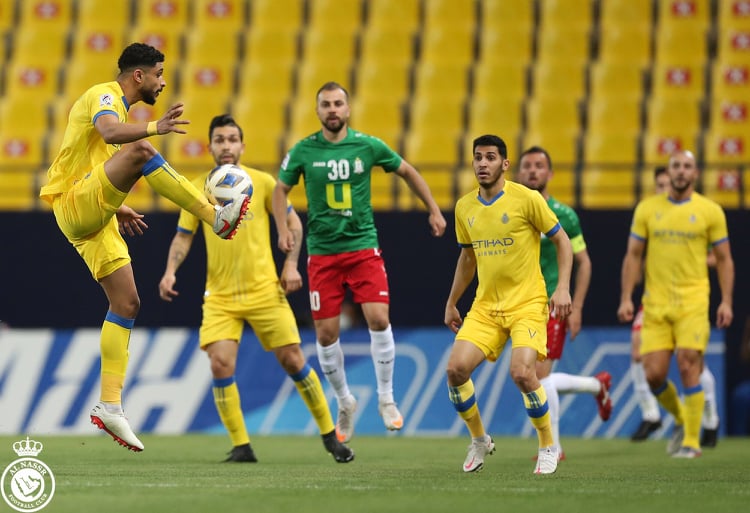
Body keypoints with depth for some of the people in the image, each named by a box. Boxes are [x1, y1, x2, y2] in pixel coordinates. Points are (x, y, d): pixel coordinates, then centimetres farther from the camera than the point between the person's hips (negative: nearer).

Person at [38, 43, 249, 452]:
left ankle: (110, 406, 2)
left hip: (91, 218, 10)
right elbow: (111, 133, -32)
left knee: (127, 304, 3)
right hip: (74, 206, -10)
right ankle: (217, 218, -31)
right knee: (140, 152, -30)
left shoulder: (112, 104, 26)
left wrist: (117, 207, 26)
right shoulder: (104, 96, -6)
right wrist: (155, 128, -48)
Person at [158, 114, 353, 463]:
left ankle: (330, 436, 17)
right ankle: (241, 446, -3)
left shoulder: (262, 182, -2)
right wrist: (171, 271, -8)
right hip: (220, 297, 1)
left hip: (264, 291, -1)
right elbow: (183, 237, 8)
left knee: (293, 360, 1)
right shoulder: (197, 189, 2)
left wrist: (290, 265, -4)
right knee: (221, 365, -15)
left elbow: (293, 222, 7)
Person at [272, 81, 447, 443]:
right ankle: (344, 402, 20)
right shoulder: (303, 151, -1)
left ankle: (386, 399, -1)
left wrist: (434, 210, 14)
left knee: (378, 318, -16)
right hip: (322, 253, 1)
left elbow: (407, 172, 14)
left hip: (363, 247, -1)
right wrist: (283, 229, -3)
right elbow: (281, 189, 12)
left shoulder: (368, 146, -1)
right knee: (326, 333, -1)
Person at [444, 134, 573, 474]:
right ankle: (479, 440, 11)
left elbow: (562, 240, -2)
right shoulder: (464, 207, 7)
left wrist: (563, 288, -12)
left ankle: (548, 446, 0)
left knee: (521, 373, -23)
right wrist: (451, 303, 23)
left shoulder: (526, 198, -8)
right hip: (485, 306, 5)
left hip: (527, 303, -5)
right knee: (456, 368, -13)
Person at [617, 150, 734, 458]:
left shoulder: (710, 211, 3)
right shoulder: (647, 209, 7)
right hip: (656, 303, 2)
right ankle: (680, 418, 25)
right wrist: (626, 298, 1)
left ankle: (692, 441, -2)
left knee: (688, 367, -12)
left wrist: (726, 301, -3)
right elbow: (633, 255, 9)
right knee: (653, 374, -4)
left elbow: (724, 259, 6)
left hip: (692, 302, -2)